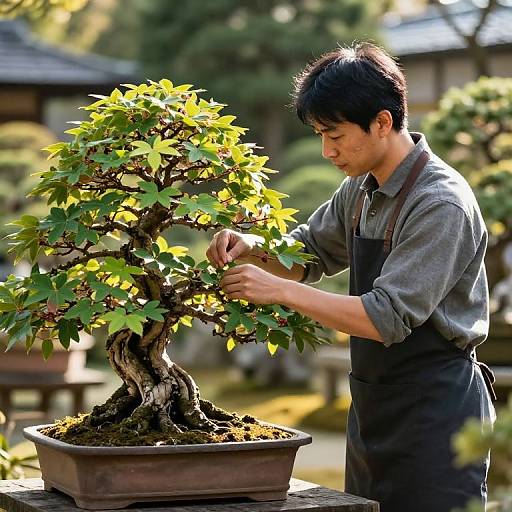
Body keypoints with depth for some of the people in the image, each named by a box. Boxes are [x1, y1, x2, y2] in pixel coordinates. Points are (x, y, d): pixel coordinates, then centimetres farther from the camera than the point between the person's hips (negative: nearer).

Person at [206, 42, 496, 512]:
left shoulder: (441, 205, -20)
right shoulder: (360, 190, 7)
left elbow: (387, 319, -25)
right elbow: (309, 254, 21)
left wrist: (280, 290, -23)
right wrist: (251, 247, 0)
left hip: (434, 409, -8)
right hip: (374, 402, 9)